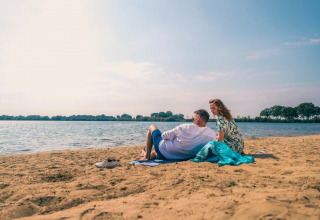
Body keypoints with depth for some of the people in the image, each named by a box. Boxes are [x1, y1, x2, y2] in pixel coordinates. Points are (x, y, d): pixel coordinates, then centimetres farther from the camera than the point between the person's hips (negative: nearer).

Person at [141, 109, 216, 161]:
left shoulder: (184, 128, -27)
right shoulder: (212, 134, -19)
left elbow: (164, 136, -14)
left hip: (164, 152, -5)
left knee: (152, 127, 20)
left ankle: (146, 156, 19)